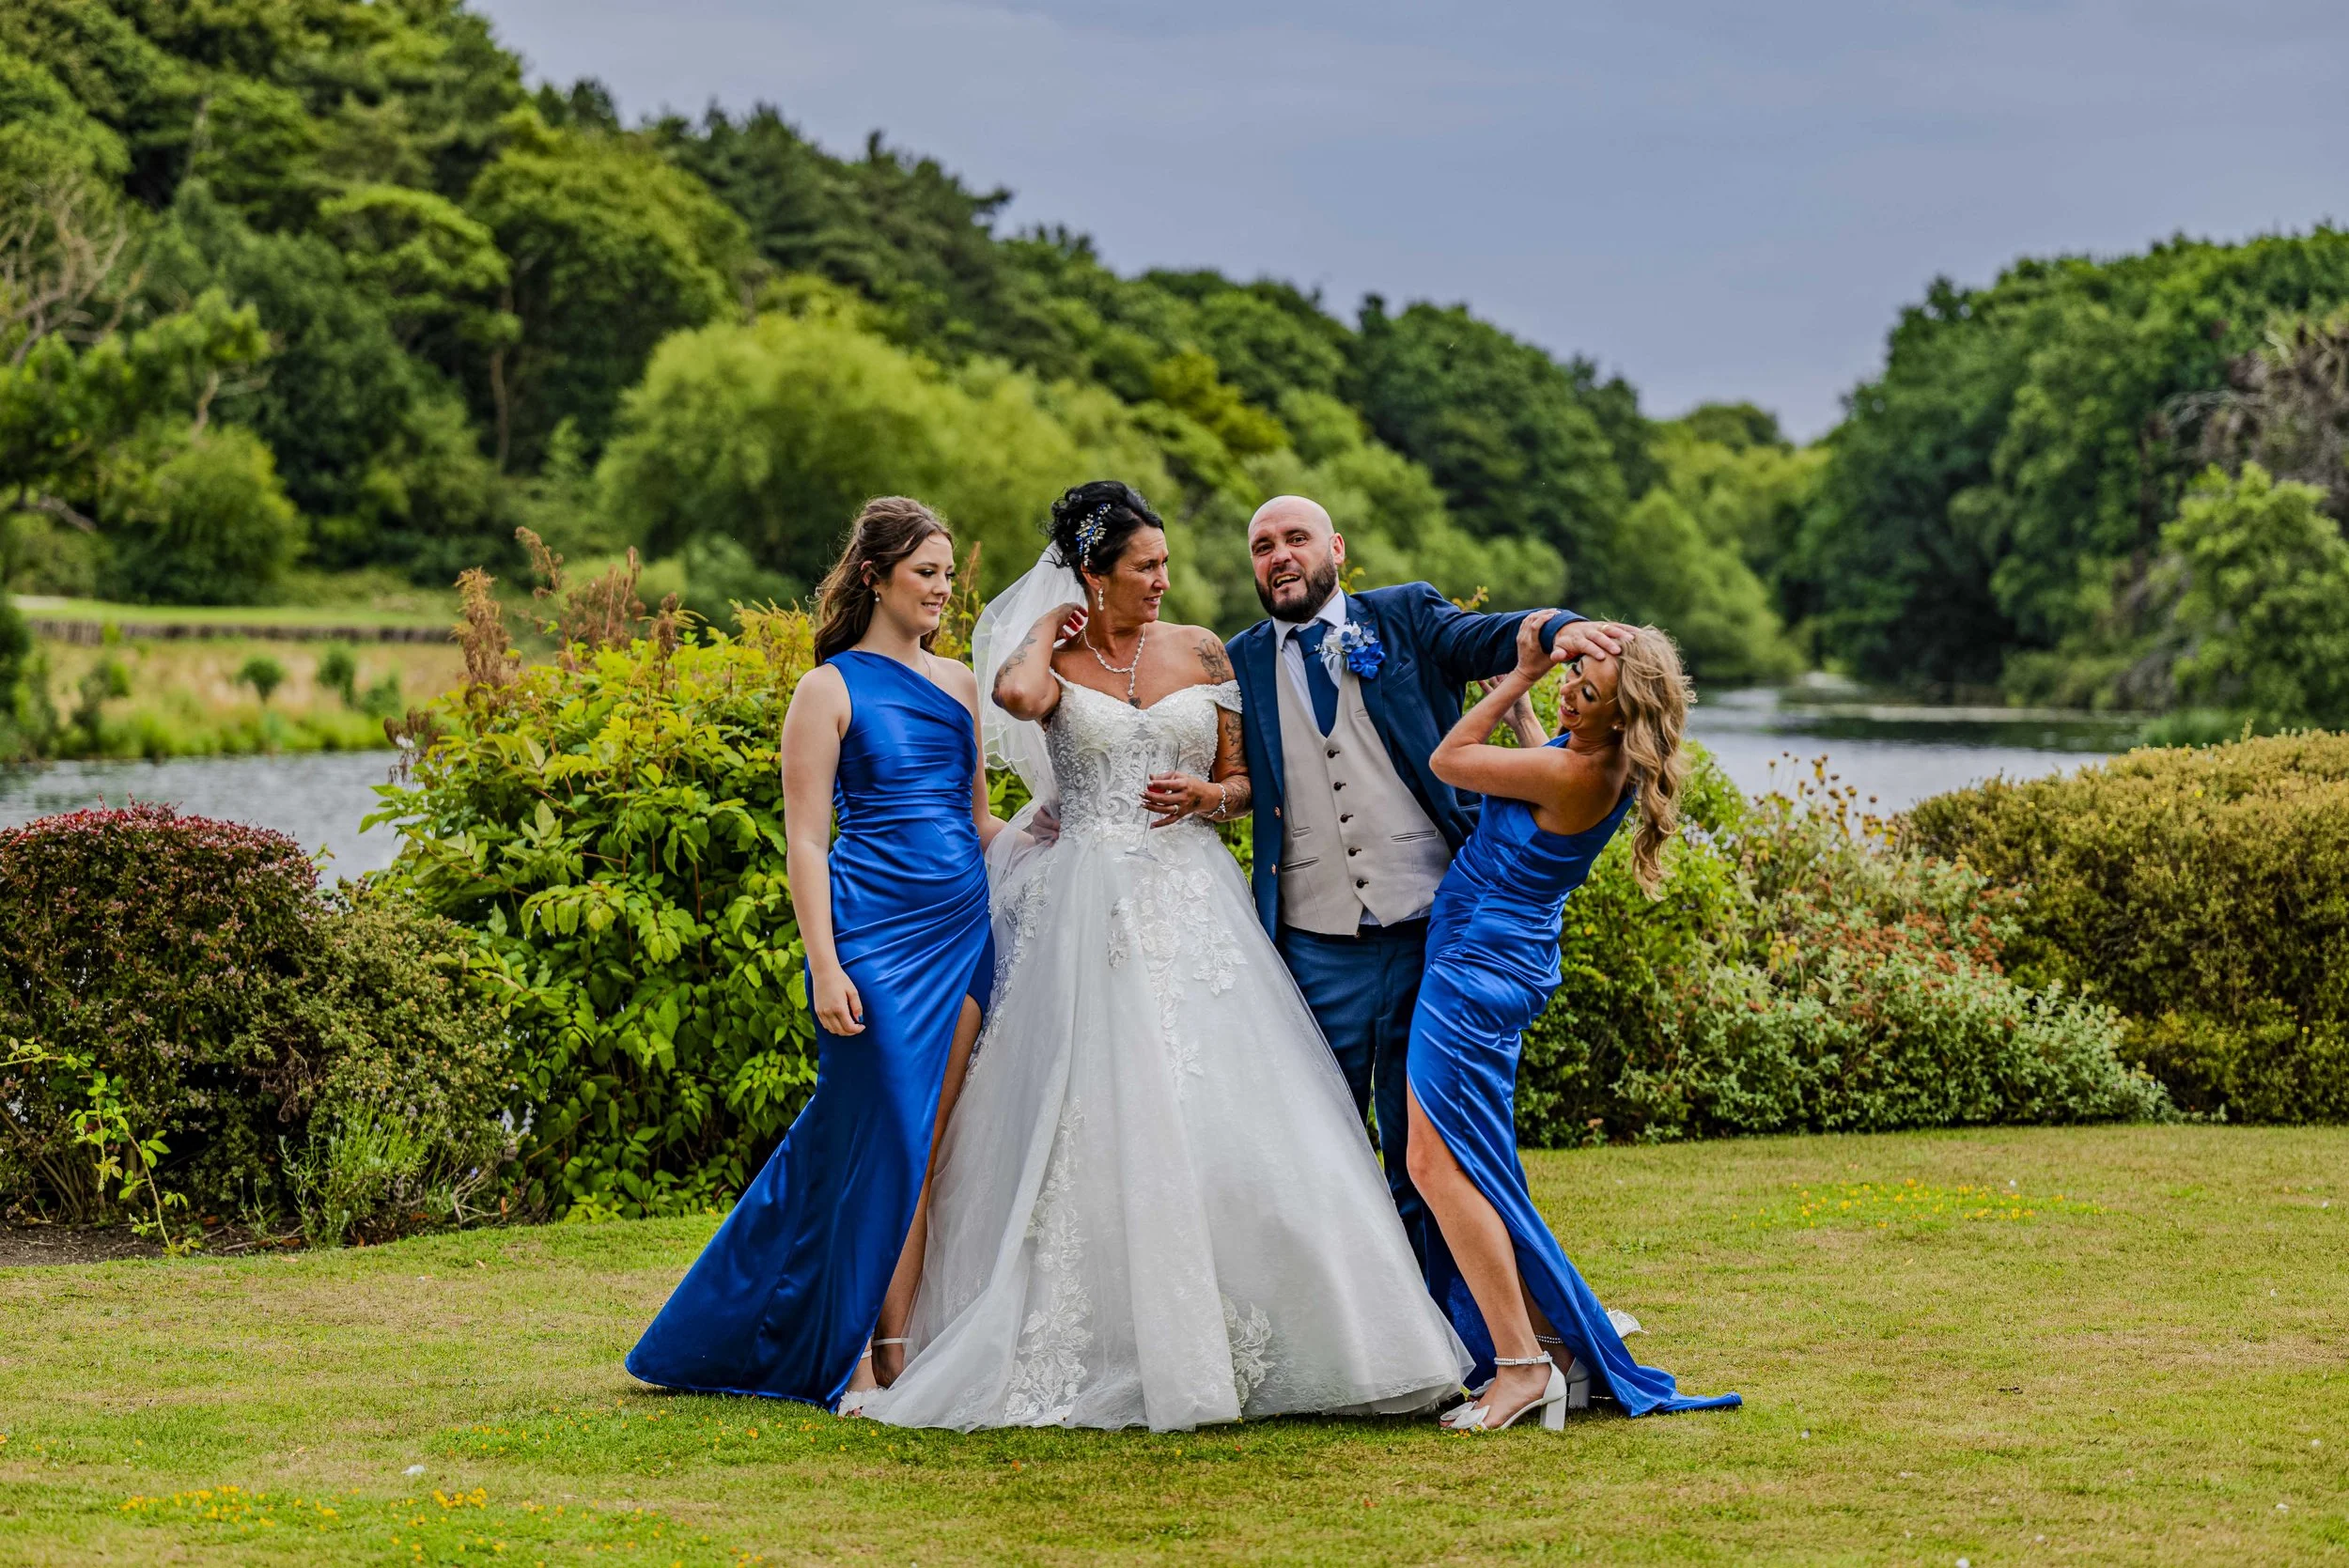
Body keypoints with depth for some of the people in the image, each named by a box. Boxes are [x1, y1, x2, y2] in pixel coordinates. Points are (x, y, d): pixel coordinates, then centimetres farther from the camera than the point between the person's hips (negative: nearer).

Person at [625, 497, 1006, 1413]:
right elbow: (805, 839, -7)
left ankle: (893, 1345, 11)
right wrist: (824, 965, -15)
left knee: (928, 1146, 5)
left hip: (964, 931, 6)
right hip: (876, 933, -6)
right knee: (887, 1141, -5)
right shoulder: (830, 691, -3)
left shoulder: (959, 684, 15)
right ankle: (852, 1355, 6)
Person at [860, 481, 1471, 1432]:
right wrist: (1049, 630, -4)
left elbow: (1244, 781, 16)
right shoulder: (1050, 659, 3)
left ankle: (1236, 1348, 3)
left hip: (1193, 903, 3)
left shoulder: (1200, 652, 11)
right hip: (1090, 915, -2)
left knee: (1229, 1120, -5)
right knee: (1100, 1126, -6)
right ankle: (1102, 1352, -1)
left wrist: (1205, 795, -5)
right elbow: (1017, 693, -23)